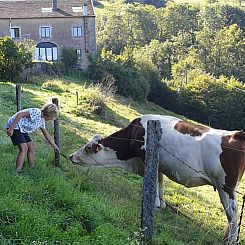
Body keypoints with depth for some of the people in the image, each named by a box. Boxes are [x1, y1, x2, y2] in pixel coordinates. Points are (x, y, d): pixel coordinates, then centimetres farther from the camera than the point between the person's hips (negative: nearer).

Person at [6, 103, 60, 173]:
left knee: (32, 147, 9)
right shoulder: (36, 112, -20)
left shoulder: (41, 121, 11)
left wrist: (55, 146, 25)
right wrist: (11, 128, -30)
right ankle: (17, 172, -23)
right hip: (14, 126, -10)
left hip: (22, 130, 10)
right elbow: (20, 114, -27)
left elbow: (47, 135, 22)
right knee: (24, 148, -19)